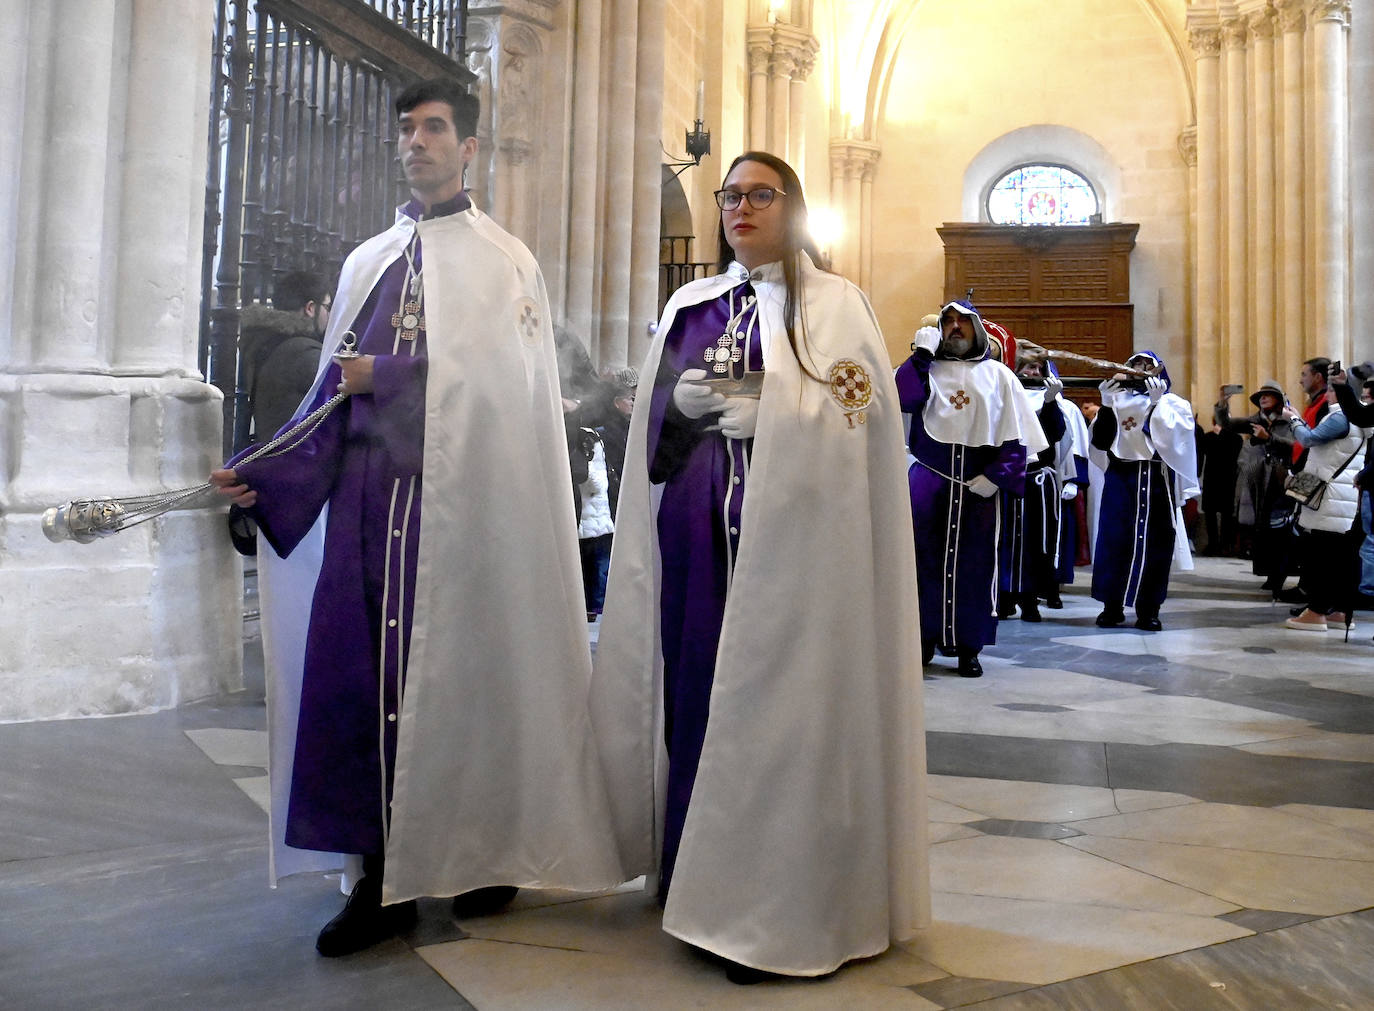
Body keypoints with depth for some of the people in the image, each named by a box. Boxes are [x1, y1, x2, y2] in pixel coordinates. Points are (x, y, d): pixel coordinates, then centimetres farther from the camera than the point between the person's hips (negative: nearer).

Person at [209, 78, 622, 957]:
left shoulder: (502, 258, 5)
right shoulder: (369, 262, 19)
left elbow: (506, 381, -8)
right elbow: (336, 391, 15)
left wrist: (384, 378, -7)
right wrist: (266, 472, 2)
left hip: (460, 500, -4)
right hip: (369, 497, 5)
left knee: (462, 674, 0)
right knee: (362, 675, 0)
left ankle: (488, 855, 17)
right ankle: (383, 876, 10)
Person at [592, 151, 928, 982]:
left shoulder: (836, 304, 5)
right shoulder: (690, 305, 18)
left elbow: (854, 414, -6)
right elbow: (656, 408, 14)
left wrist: (755, 410, -13)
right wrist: (686, 400, -6)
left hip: (789, 534, -4)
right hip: (698, 532, 5)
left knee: (777, 698, -5)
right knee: (699, 686, 5)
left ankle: (774, 910, 4)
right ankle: (702, 871, 19)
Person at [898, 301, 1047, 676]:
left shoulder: (998, 375, 11)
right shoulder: (927, 368, 10)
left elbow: (1015, 435, 4)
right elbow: (903, 398, -10)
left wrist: (995, 477, -7)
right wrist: (921, 354, -8)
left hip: (978, 481, 0)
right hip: (929, 476, 0)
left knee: (975, 561, 3)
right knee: (925, 556, -2)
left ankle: (969, 646, 11)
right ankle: (924, 638, 10)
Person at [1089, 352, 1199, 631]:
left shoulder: (1172, 404, 9)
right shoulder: (1117, 400, 12)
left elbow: (1167, 438, -9)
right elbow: (1100, 442, 1)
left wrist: (1156, 403, -14)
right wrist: (1106, 405, -8)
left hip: (1155, 480, -1)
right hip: (1119, 477, 1)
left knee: (1151, 542, -2)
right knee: (1113, 540, -1)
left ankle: (1148, 609, 4)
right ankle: (1112, 605, 8)